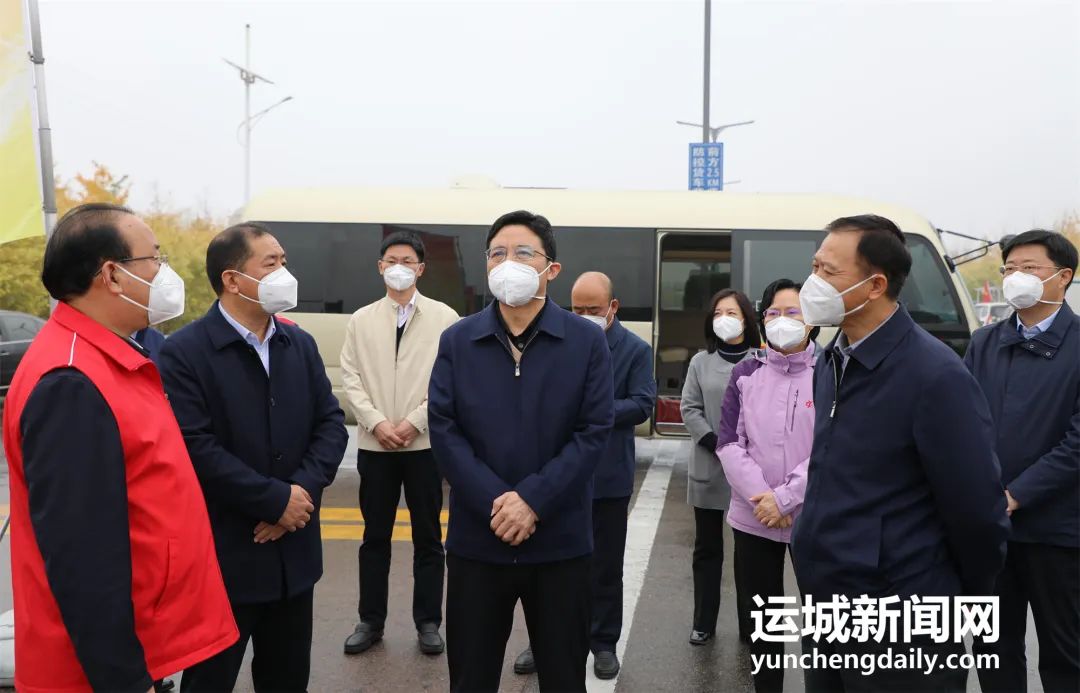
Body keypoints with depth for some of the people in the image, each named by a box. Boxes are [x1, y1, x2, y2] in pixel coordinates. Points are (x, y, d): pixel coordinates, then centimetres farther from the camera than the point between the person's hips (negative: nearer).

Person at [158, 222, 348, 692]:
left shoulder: (300, 343, 6)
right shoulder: (184, 352, -12)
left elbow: (331, 423, 3)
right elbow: (197, 449, -20)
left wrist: (305, 490, -13)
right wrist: (278, 499, -18)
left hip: (293, 550, 5)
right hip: (223, 556, -5)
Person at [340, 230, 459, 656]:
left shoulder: (444, 317, 0)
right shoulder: (361, 320, 8)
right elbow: (351, 378, 2)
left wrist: (415, 421, -13)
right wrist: (376, 422, -11)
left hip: (425, 443, -2)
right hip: (374, 444, 2)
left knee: (428, 538, 7)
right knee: (375, 537, 11)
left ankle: (428, 623, 20)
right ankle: (370, 621, 24)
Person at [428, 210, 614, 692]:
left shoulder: (587, 341, -2)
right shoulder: (457, 340, 2)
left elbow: (595, 431, -7)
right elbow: (443, 429, -5)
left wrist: (532, 500, -16)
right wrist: (494, 503, -16)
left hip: (560, 540, -1)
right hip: (476, 538, 1)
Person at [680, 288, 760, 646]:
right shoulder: (700, 361, 9)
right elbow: (689, 409, 2)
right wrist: (717, 443, -12)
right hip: (709, 468, 2)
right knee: (707, 548, 9)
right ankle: (704, 622, 19)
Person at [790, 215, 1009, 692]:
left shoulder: (935, 376, -20)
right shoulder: (830, 360, 5)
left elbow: (977, 511, -15)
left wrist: (962, 600, -2)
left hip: (898, 631, -7)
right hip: (825, 608, 7)